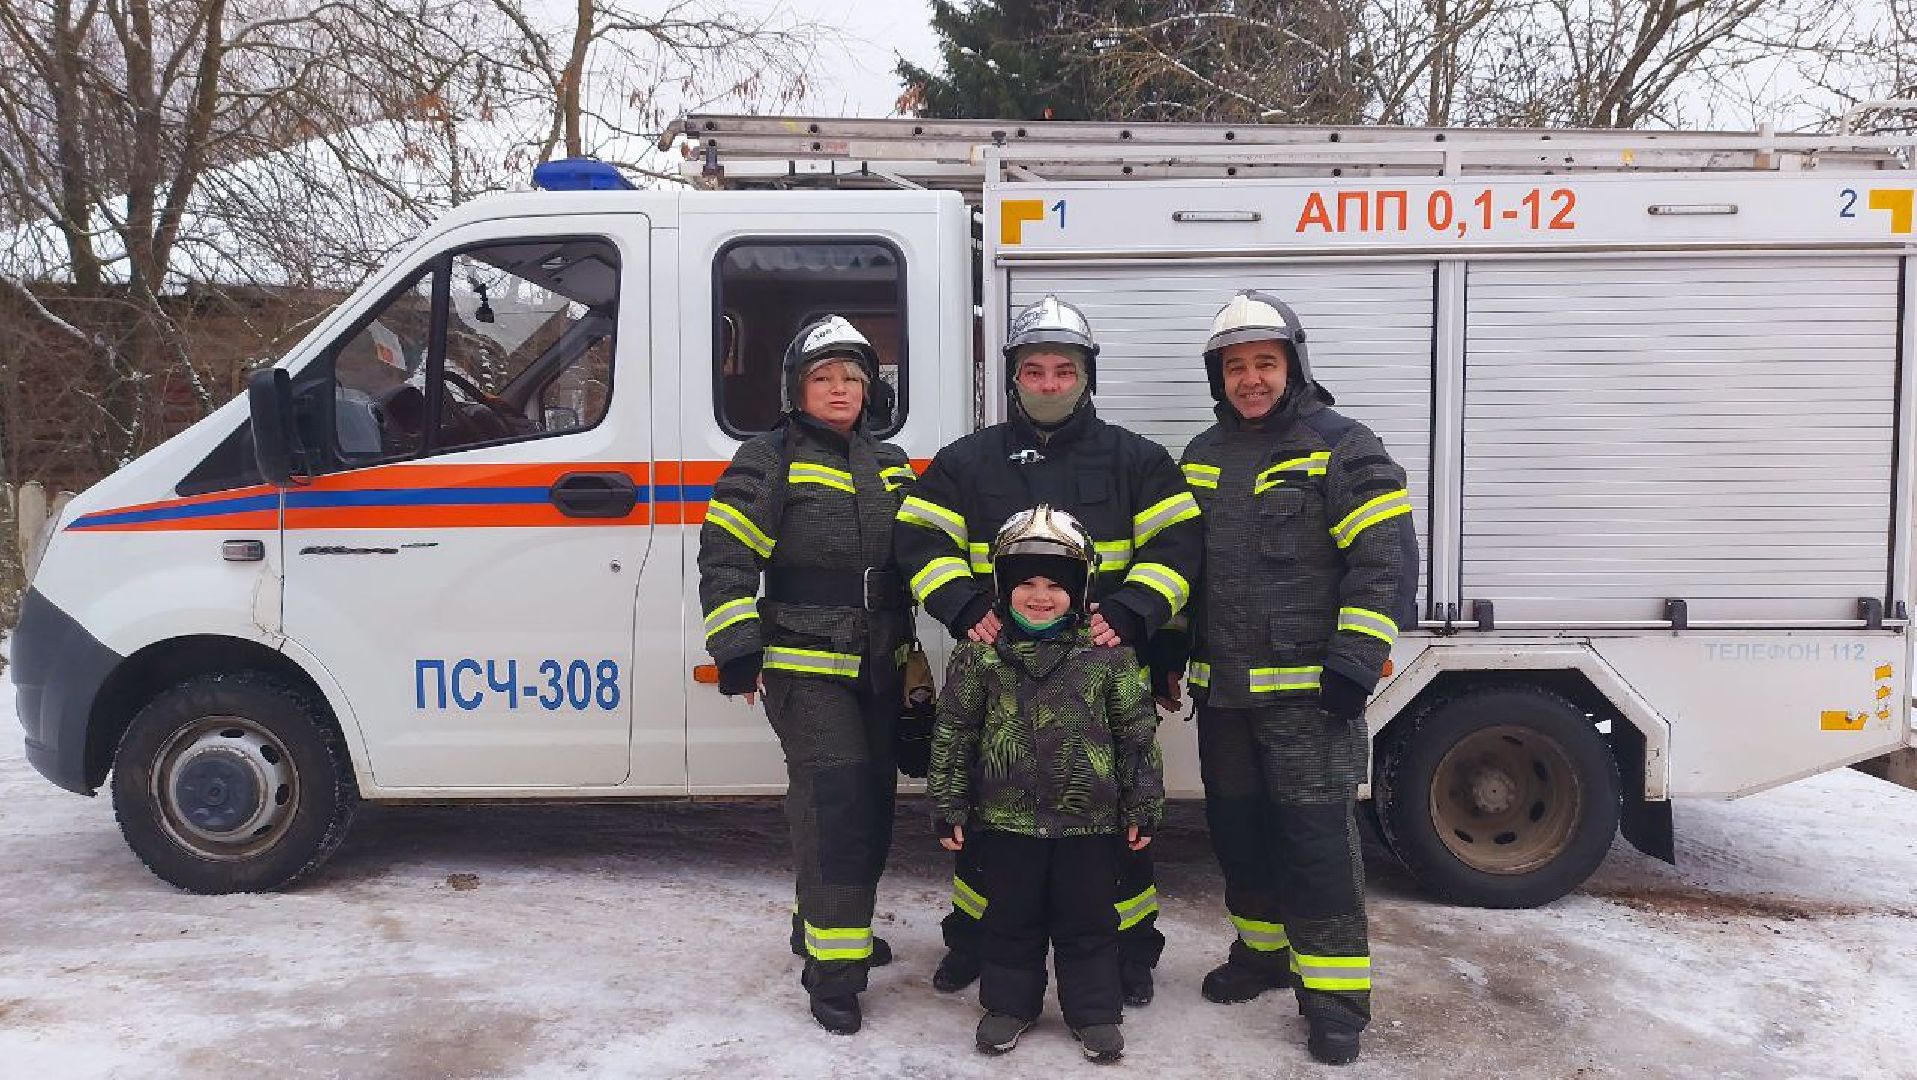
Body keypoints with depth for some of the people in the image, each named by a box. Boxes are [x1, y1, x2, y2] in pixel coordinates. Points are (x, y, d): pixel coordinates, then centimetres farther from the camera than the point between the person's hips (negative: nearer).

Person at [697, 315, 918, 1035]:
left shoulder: (891, 465, 13)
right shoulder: (770, 461, -5)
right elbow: (724, 559, -10)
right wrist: (737, 652, -18)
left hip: (879, 667, 7)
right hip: (805, 666, -7)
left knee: (872, 803, 15)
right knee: (835, 801, -14)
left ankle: (827, 924, 36)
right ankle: (833, 973, -5)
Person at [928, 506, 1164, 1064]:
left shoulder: (1108, 652, -4)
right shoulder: (979, 653, -3)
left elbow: (1137, 733, 2)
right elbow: (953, 734, 2)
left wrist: (1142, 806, 2)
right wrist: (949, 807, 1)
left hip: (1090, 821, 0)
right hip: (1005, 819, 0)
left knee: (1088, 921, 12)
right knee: (1011, 919, 13)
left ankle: (1093, 1010, 28)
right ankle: (1009, 1003, 31)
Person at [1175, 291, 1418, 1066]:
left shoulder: (1342, 447, -7)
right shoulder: (1202, 457, 13)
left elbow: (1386, 561, -12)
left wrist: (1354, 665, -17)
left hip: (1307, 690, -6)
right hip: (1222, 689, 7)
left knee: (1316, 837, -5)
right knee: (1237, 828, 16)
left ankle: (1335, 993, 6)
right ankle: (1262, 951, 34)